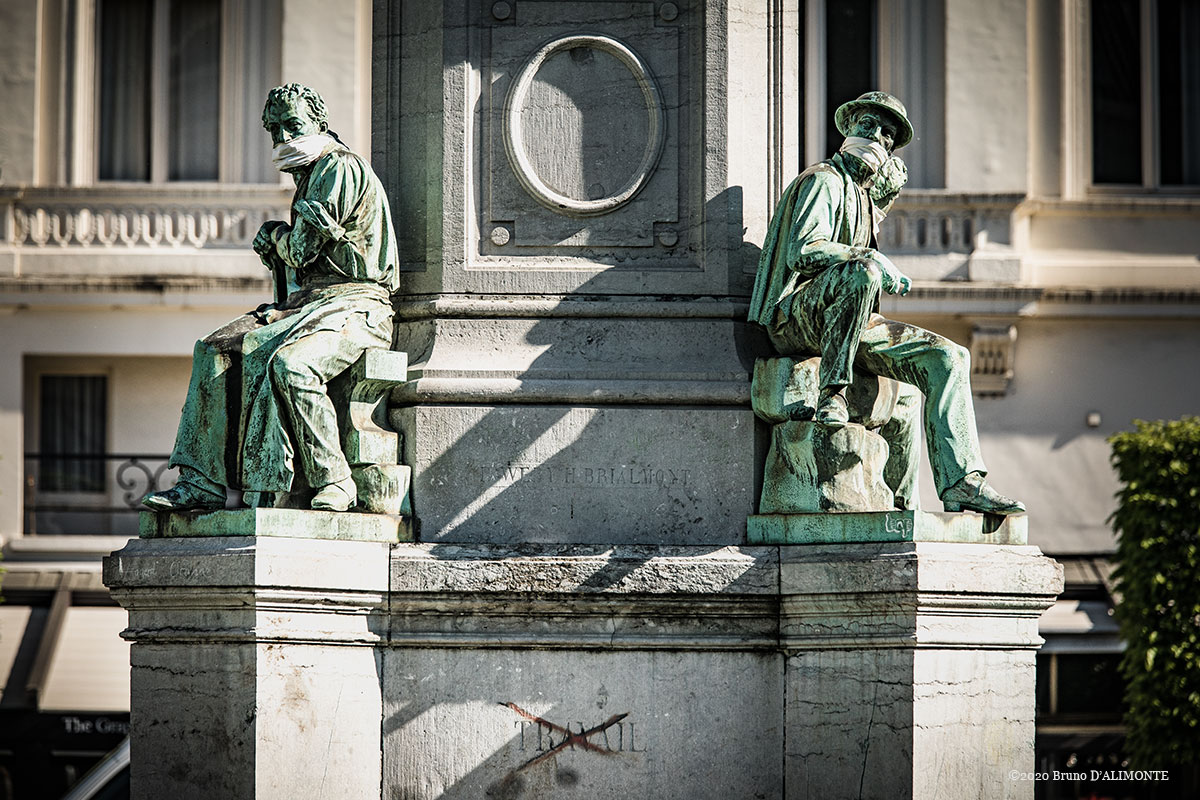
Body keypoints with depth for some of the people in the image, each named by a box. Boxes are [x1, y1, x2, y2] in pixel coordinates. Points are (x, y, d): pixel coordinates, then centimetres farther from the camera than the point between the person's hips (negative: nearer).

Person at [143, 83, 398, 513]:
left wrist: (277, 235, 9)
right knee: (215, 351, -5)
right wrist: (275, 244, 7)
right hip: (307, 302, 10)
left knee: (289, 363, -36)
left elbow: (302, 249, -13)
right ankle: (203, 483, -11)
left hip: (354, 305, -10)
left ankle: (333, 480, -26)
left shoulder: (340, 168, -9)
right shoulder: (310, 175, 23)